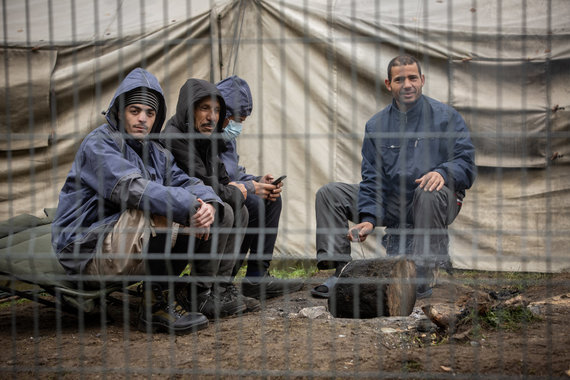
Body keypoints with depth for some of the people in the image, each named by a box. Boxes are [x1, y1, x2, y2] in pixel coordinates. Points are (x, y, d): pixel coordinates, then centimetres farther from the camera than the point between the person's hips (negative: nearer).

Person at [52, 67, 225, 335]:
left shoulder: (155, 152, 17)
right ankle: (155, 305, -22)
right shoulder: (98, 144, -11)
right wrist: (190, 207, -28)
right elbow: (133, 188, -27)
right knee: (160, 211, -31)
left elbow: (185, 182, 7)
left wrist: (207, 204, -17)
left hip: (126, 248, 8)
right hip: (88, 253, -8)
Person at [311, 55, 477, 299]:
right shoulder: (377, 125, 7)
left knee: (429, 194, -40)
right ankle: (340, 270, -11)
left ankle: (423, 276, -32)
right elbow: (372, 178, 5)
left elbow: (466, 164, -10)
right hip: (391, 205, 5)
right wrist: (369, 219, -10)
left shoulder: (446, 117, -4)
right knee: (329, 193, -4)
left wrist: (442, 172, -32)